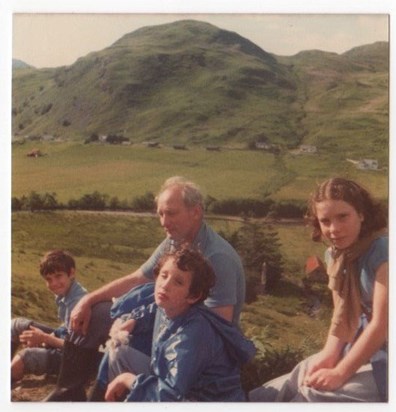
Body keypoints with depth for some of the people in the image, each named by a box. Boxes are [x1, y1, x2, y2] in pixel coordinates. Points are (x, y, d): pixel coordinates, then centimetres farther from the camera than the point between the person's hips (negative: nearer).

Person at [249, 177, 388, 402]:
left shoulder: (382, 251, -20)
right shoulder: (336, 254, 4)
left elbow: (382, 325, -21)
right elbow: (344, 314, 5)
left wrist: (340, 373, -17)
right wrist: (329, 356, -12)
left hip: (384, 356, -7)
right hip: (366, 347, 7)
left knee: (312, 394, -12)